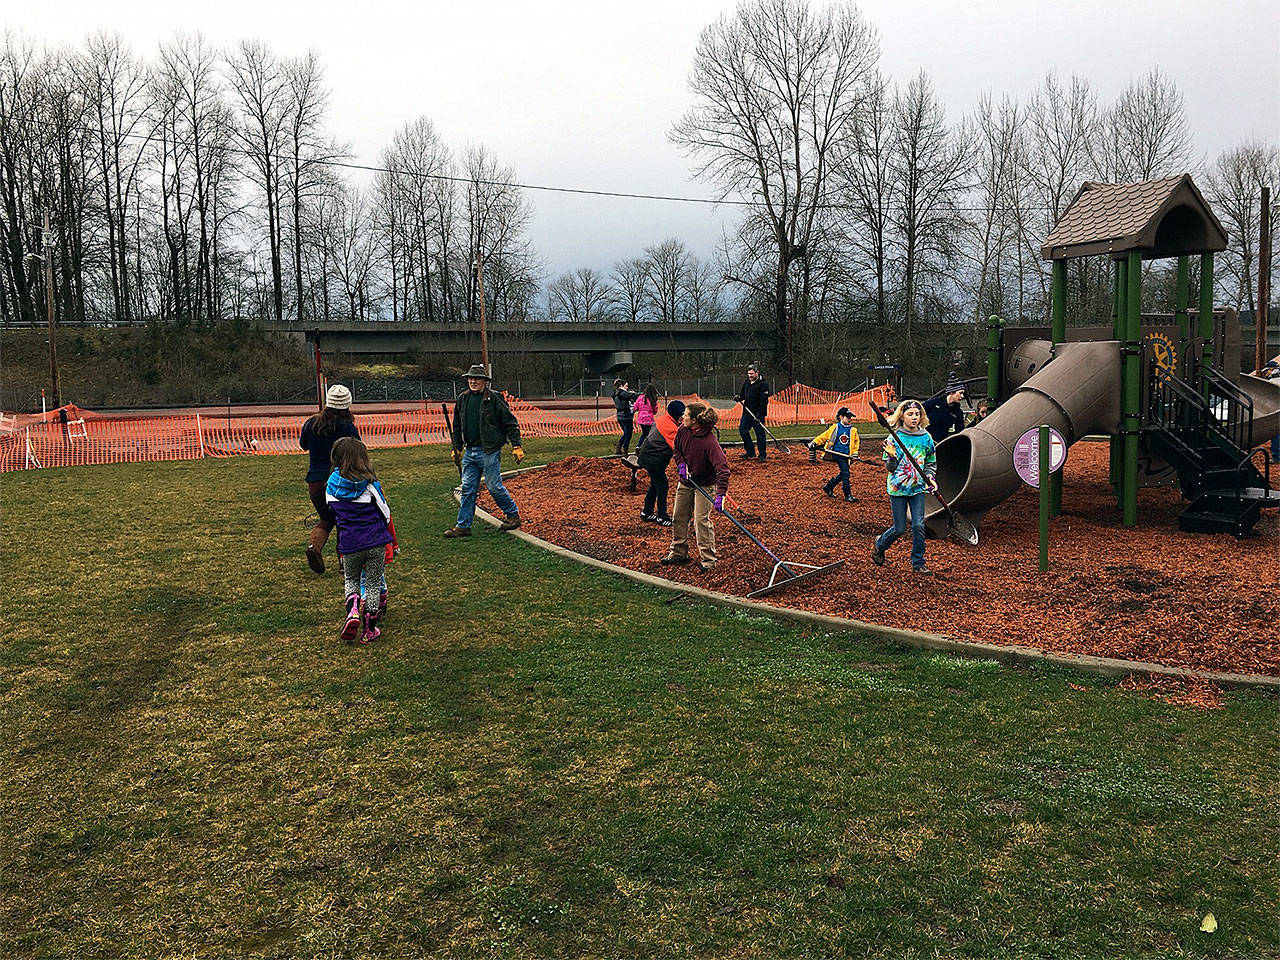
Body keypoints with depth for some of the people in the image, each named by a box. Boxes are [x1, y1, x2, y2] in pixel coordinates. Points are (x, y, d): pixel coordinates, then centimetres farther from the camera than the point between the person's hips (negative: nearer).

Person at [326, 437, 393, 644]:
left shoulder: (331, 487, 0)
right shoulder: (369, 484, -8)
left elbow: (333, 513, 13)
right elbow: (385, 513, -1)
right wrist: (390, 538, 17)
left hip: (349, 544, 2)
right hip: (376, 543, -2)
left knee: (351, 581, 24)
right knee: (372, 584, 11)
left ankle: (353, 612, -2)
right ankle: (369, 630, 15)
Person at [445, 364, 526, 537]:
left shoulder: (494, 399, -7)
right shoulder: (462, 400, 10)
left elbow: (511, 423, -5)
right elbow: (457, 427, 22)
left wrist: (516, 446, -9)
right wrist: (456, 448, 20)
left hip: (489, 452, -6)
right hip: (469, 452, 6)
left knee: (494, 487, -1)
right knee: (468, 489, 6)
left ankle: (513, 515, 20)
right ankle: (463, 526, 12)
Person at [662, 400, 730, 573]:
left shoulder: (709, 441, -31)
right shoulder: (683, 430, -11)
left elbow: (722, 467, -34)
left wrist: (720, 494, -42)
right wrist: (681, 464, -9)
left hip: (705, 484, -7)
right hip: (685, 481, 7)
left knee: (701, 519, -11)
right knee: (679, 518, 11)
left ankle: (708, 559, 1)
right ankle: (679, 553, 26)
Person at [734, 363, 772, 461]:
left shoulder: (763, 384, -11)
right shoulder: (746, 382, 11)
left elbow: (764, 401, -15)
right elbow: (743, 393, 24)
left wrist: (759, 414, -20)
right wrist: (739, 397, -1)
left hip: (758, 413, -7)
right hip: (747, 411, 7)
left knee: (760, 433, -2)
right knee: (742, 429, 6)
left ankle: (762, 455, 8)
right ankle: (750, 451, 18)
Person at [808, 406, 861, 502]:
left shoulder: (853, 430, 9)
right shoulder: (835, 427, -2)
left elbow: (856, 442, 20)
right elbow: (824, 436, 3)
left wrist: (855, 453, 8)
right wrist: (814, 442, -5)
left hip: (846, 455, 5)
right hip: (837, 454, -5)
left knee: (843, 474, 11)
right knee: (845, 473, -9)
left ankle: (828, 487, 30)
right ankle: (848, 495, -2)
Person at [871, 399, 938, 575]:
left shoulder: (926, 438, 4)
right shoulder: (894, 438, -5)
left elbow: (931, 462, 15)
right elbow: (891, 468, -5)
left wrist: (930, 477, -2)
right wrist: (892, 456, -24)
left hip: (918, 488, 2)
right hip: (897, 488, -2)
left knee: (918, 525, -6)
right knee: (899, 528, 1)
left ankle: (918, 562, 9)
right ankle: (879, 545, 31)